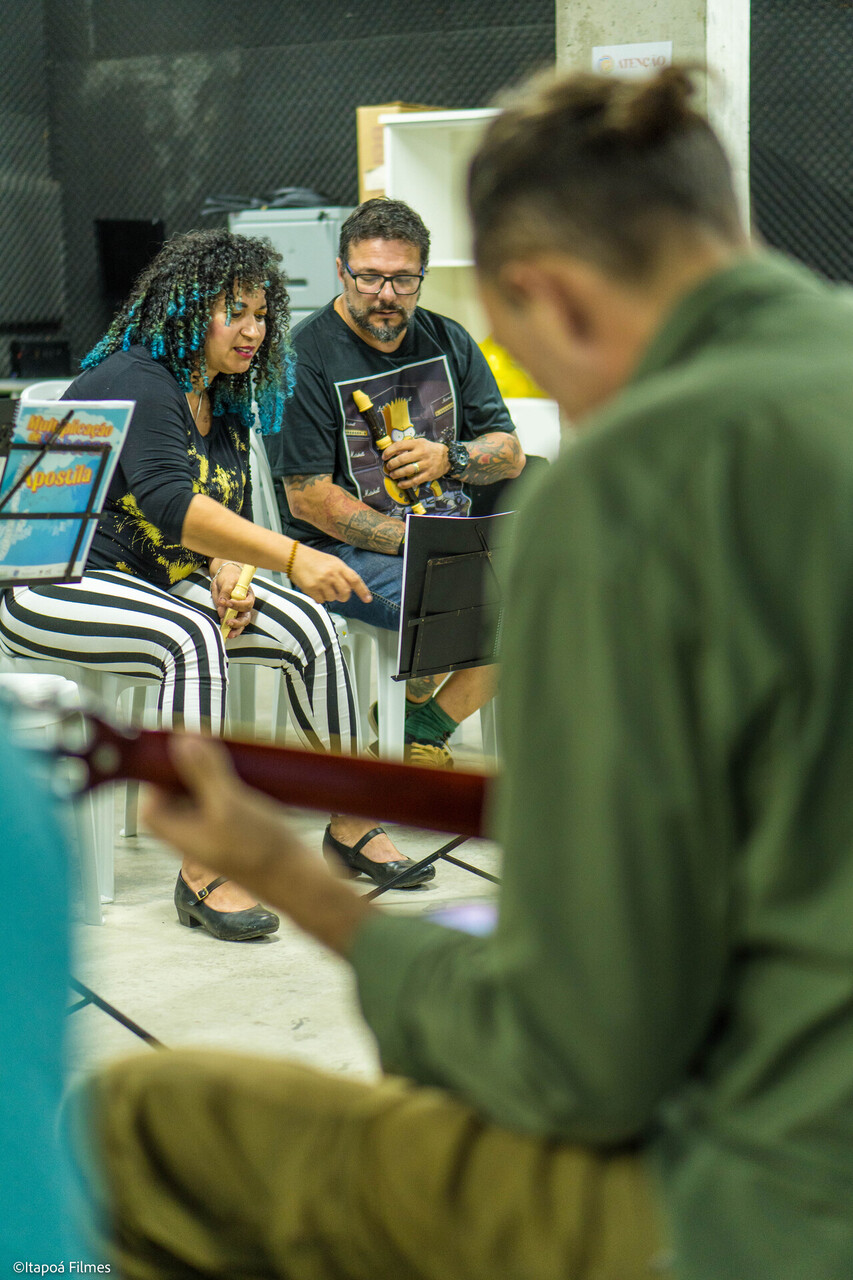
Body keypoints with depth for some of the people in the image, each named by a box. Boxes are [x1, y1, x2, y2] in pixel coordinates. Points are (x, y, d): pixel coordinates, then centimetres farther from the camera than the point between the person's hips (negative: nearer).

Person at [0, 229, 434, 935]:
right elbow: (171, 504, -32)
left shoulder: (223, 400, 12)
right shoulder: (136, 381, -18)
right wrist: (290, 556, -41)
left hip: (163, 581, 8)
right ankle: (202, 872, -34)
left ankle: (351, 820, 1)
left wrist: (230, 573, -11)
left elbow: (232, 507, 13)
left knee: (308, 625, -11)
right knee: (192, 638, -36)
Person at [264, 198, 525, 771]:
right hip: (345, 551, -6)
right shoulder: (305, 357, -8)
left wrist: (449, 458, -10)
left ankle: (422, 730, -8)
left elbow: (510, 455, 13)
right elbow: (308, 499, -13)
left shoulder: (447, 341, 10)